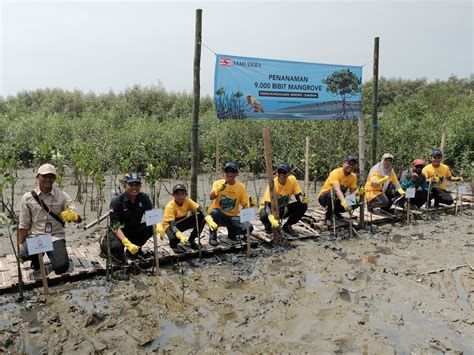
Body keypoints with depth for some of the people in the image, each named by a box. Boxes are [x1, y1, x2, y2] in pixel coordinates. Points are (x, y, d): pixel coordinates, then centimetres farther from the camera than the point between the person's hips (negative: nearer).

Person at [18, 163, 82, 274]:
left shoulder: (62, 196, -2)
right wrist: (20, 246, 2)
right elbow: (24, 225, 6)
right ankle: (37, 258, 7)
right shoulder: (28, 198, 0)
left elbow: (79, 218, -8)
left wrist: (73, 216, -32)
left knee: (61, 267, -20)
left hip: (55, 237, -1)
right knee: (24, 254, -31)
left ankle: (55, 254, 16)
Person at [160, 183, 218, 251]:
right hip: (170, 225, -5)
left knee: (201, 217, -18)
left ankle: (191, 241, -1)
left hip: (182, 222, 5)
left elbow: (200, 210, -25)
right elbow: (172, 224, -35)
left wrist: (210, 221, -41)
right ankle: (173, 244, 2)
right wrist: (181, 236, -51)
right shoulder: (170, 206, -28)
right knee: (174, 239, -39)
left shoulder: (187, 201, -16)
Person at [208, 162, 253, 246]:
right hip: (219, 215, -2)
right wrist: (218, 189, -45)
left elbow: (245, 205, -4)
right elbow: (211, 197, -25)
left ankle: (231, 232, 12)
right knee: (215, 212, -37)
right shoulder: (218, 183, -8)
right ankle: (212, 236, -11)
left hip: (232, 217, 2)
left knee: (248, 228, -22)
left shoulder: (241, 187, -3)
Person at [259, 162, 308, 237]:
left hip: (283, 209, 4)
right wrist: (272, 219, -52)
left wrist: (302, 199, -34)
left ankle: (287, 226, 4)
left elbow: (298, 195, -7)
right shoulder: (273, 184, -28)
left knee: (303, 205, -17)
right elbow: (267, 205, -33)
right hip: (270, 209, -4)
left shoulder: (292, 180, -17)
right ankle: (268, 226, 2)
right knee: (264, 216, -38)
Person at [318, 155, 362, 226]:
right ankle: (328, 217, -16)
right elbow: (337, 190, -40)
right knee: (333, 194, -39)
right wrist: (344, 202, -56)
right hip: (324, 197, -6)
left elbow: (352, 192, -8)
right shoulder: (336, 173, -25)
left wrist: (358, 192, -31)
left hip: (338, 199, 6)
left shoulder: (353, 176, -4)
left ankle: (336, 211, 7)